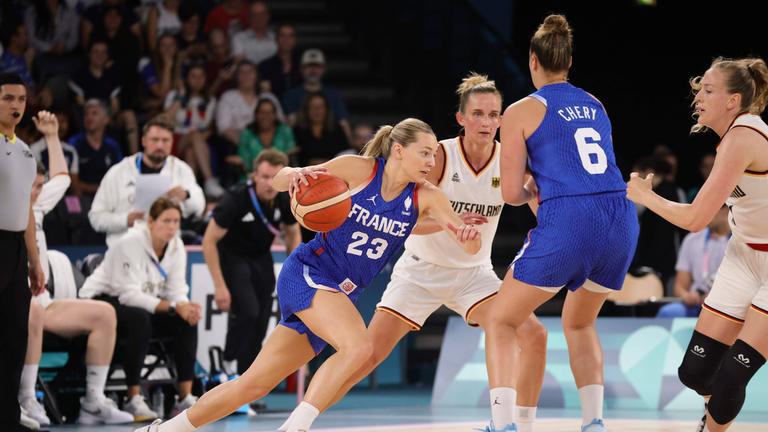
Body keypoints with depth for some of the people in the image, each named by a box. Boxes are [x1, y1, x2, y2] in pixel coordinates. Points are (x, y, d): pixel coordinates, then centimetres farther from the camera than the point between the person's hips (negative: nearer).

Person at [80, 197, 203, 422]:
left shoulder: (176, 246, -3)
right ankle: (133, 399, -32)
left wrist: (185, 306, -32)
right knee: (139, 319, -38)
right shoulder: (130, 244, -24)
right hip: (102, 300, -7)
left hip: (142, 303, 7)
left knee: (187, 321, -16)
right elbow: (129, 294, -30)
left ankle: (185, 397, -16)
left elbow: (177, 290, -7)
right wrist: (173, 307, -37)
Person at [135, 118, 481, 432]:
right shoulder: (359, 169, -10)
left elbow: (472, 247, -11)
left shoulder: (425, 197, -2)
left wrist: (467, 234, -35)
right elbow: (278, 180, -1)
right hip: (307, 272, -5)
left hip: (341, 296, 5)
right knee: (358, 347, -31)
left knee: (254, 384, 6)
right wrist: (295, 175, -24)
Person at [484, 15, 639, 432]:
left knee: (500, 320, 9)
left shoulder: (522, 111, 3)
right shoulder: (594, 105, 20)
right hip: (621, 218, 6)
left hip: (567, 224, -6)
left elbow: (511, 192, 1)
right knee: (579, 323, 28)